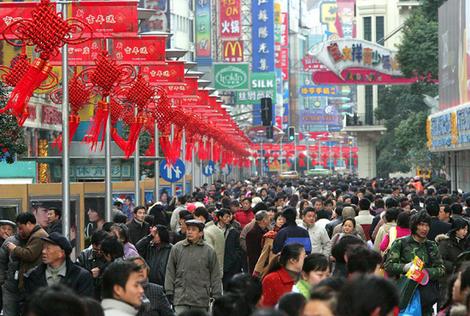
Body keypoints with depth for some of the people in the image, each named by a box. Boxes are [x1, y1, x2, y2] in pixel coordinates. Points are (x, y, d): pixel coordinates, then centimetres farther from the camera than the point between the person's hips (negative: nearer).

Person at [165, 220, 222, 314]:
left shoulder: (209, 251, 4)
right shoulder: (177, 248, 6)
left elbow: (216, 276, 7)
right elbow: (170, 272, 9)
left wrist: (216, 296, 3)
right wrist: (169, 292, 4)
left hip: (201, 299, 0)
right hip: (181, 298, 0)